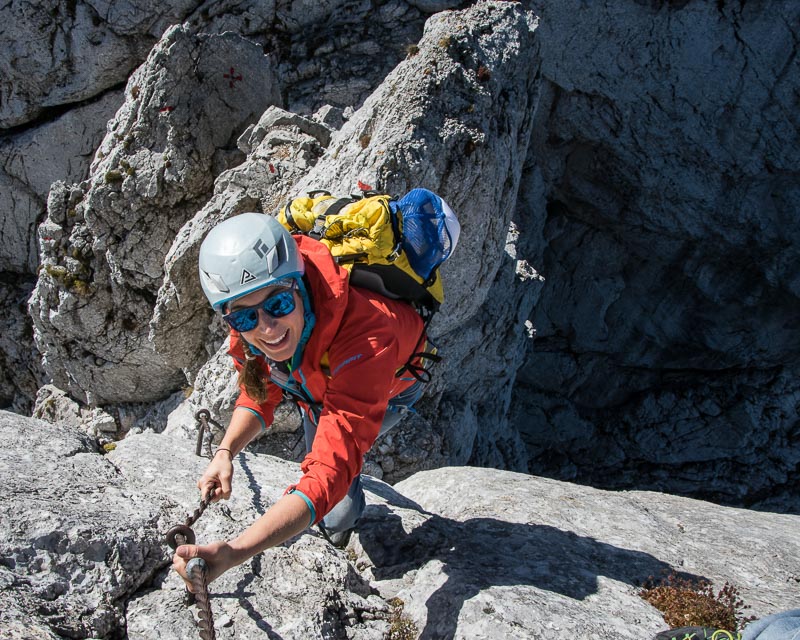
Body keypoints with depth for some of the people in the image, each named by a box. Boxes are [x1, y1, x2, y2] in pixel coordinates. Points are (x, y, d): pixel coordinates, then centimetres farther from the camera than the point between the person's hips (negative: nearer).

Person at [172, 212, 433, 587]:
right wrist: (225, 452, -30)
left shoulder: (366, 339, -52)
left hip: (390, 385, -5)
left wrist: (234, 553, -64)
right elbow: (259, 393, -11)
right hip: (319, 378, 5)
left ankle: (339, 527, 23)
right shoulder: (248, 318, -32)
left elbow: (331, 470, -55)